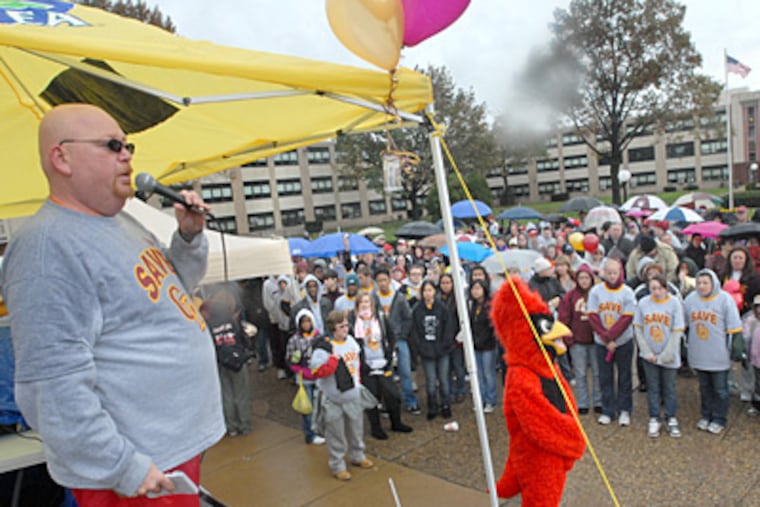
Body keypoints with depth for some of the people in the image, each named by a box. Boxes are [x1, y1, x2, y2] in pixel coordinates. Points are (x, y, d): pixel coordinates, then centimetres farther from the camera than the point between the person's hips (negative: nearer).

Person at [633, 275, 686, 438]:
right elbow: (638, 328, 0)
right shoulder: (643, 303, -4)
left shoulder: (674, 303, -10)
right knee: (652, 388, 11)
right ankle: (654, 419, 24)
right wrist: (647, 352, -7)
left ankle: (671, 419, 27)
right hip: (649, 356, 1)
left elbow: (677, 331, -9)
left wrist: (665, 356, -11)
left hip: (668, 356, -1)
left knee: (669, 389, 11)